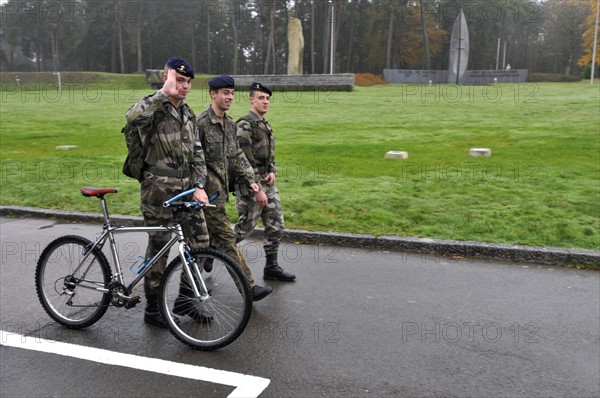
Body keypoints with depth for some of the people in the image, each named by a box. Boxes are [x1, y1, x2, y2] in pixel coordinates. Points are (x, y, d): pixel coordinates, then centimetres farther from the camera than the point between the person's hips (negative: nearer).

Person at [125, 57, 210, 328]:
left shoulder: (188, 114, 13)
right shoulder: (154, 108, -10)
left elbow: (197, 154, 11)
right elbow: (132, 117, -36)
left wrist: (199, 187, -1)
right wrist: (166, 92, -32)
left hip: (186, 188, 7)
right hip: (159, 190, -7)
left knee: (200, 243, 6)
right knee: (158, 248, 4)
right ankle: (153, 309, 20)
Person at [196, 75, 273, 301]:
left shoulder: (230, 124, 14)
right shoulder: (201, 123, -13)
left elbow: (237, 157, 15)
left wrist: (251, 182, 5)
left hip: (220, 190, 9)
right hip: (208, 190, -9)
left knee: (212, 239, 15)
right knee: (226, 239, -7)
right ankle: (250, 287, -6)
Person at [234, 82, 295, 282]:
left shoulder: (266, 125, 16)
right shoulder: (244, 125, -13)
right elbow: (244, 159, -18)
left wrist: (272, 172, 4)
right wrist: (255, 187, -18)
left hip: (267, 183, 8)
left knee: (276, 225, 6)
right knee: (246, 226, 0)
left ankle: (271, 267, 14)